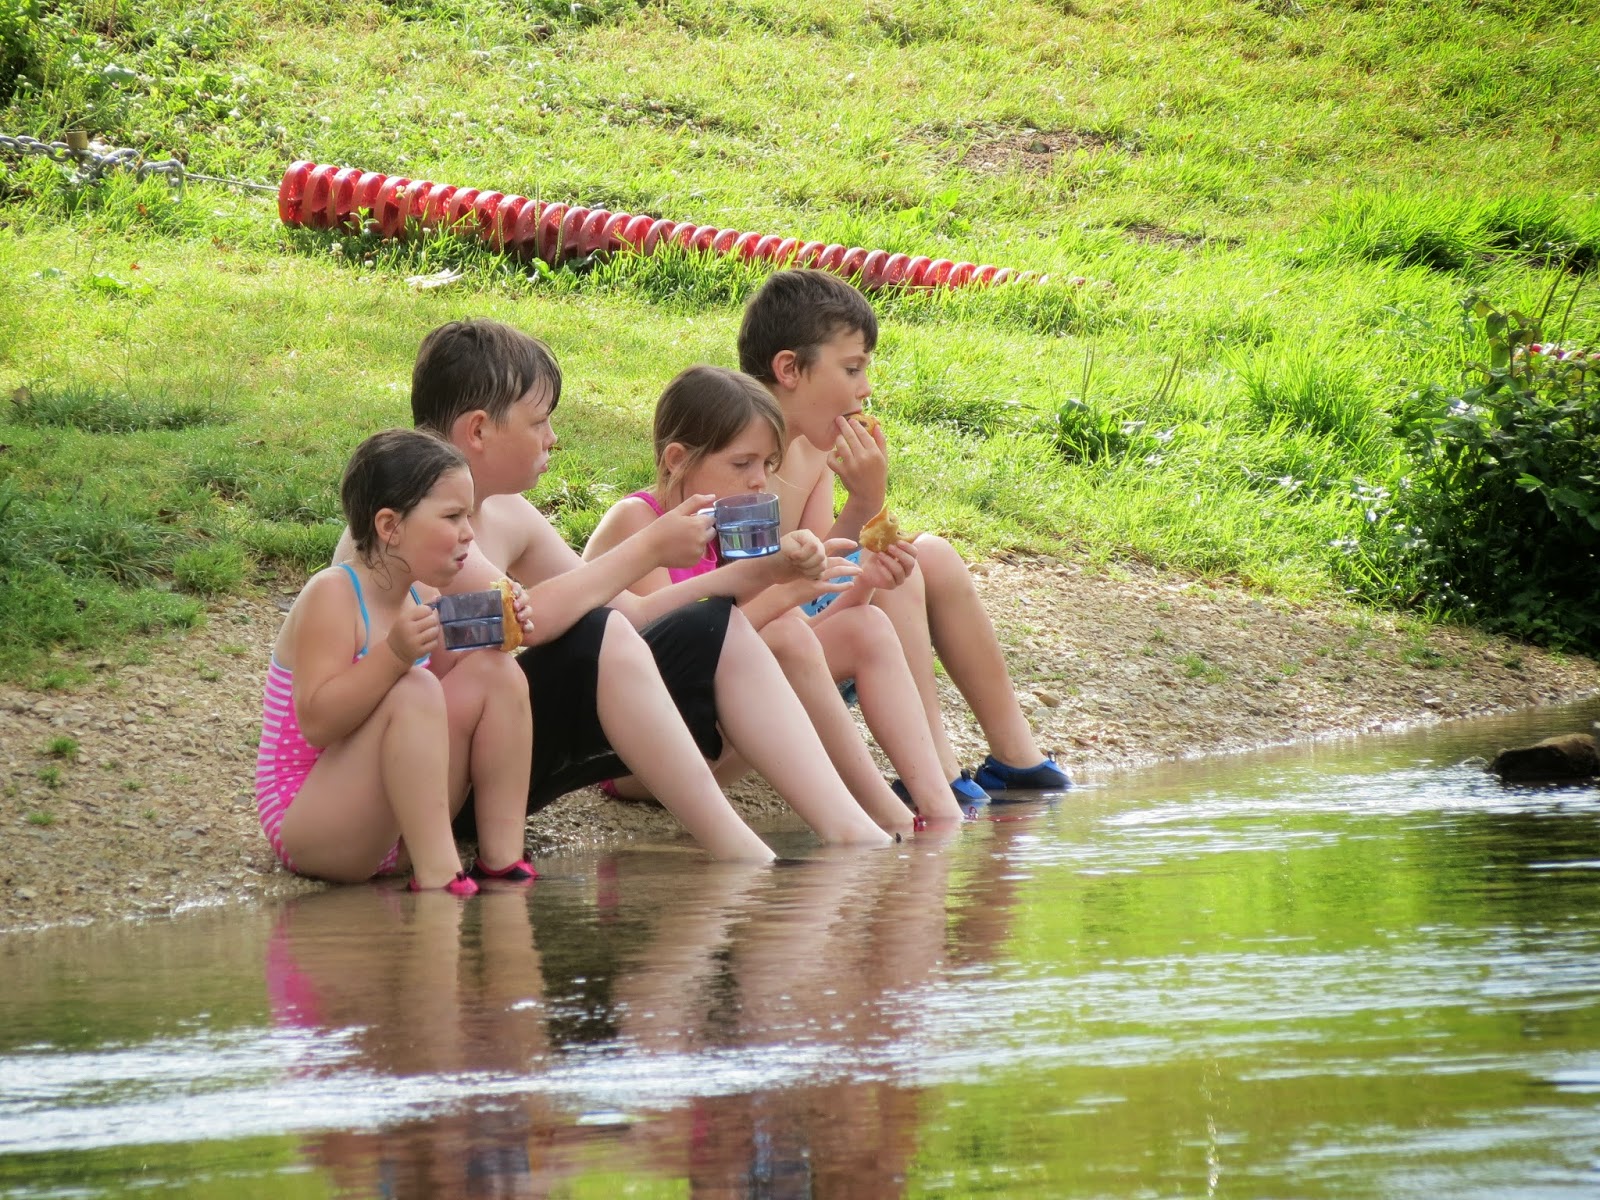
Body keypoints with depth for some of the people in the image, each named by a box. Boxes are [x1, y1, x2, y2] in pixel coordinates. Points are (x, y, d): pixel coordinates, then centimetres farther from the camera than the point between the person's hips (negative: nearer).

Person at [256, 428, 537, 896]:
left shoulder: (416, 598, 6)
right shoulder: (332, 595, -18)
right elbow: (317, 722, -27)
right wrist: (394, 655, -38)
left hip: (394, 821, 8)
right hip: (307, 821, -8)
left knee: (495, 672, -1)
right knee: (413, 692, -30)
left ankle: (502, 856, -6)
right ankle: (436, 873, -30)